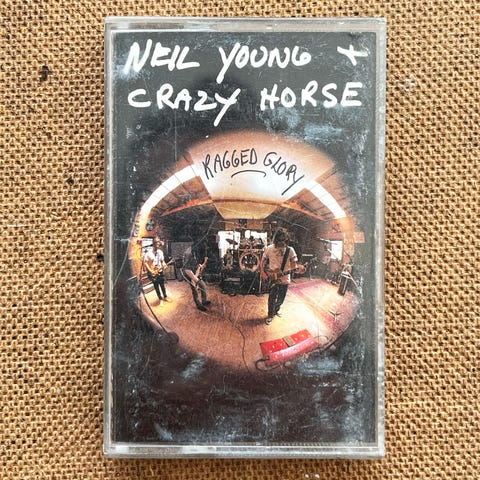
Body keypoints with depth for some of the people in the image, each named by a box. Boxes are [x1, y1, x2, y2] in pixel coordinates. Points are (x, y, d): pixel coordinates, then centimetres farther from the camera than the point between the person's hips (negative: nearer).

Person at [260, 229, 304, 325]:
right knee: (272, 298, -3)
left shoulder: (290, 250, -5)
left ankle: (276, 310, 44)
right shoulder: (269, 249, -5)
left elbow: (293, 265, -2)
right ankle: (270, 315, 21)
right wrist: (262, 272, -9)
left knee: (281, 299, 14)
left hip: (285, 279, 2)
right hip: (272, 278, -1)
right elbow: (262, 261, 4)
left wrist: (297, 267, -24)